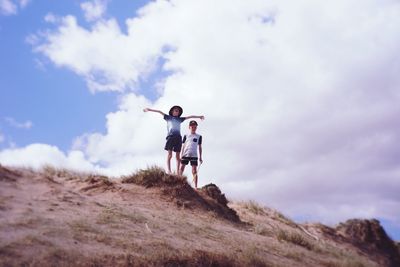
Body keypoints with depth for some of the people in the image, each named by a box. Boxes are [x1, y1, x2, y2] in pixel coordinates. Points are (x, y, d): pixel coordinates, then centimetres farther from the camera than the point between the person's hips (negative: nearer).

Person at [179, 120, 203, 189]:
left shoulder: (199, 136, 11)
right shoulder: (186, 136, 12)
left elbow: (200, 147, 12)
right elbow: (184, 146, 13)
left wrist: (200, 157, 6)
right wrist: (182, 155, 7)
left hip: (194, 155, -1)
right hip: (185, 154, 1)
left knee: (194, 171, -5)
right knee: (181, 169, 0)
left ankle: (195, 187, -6)